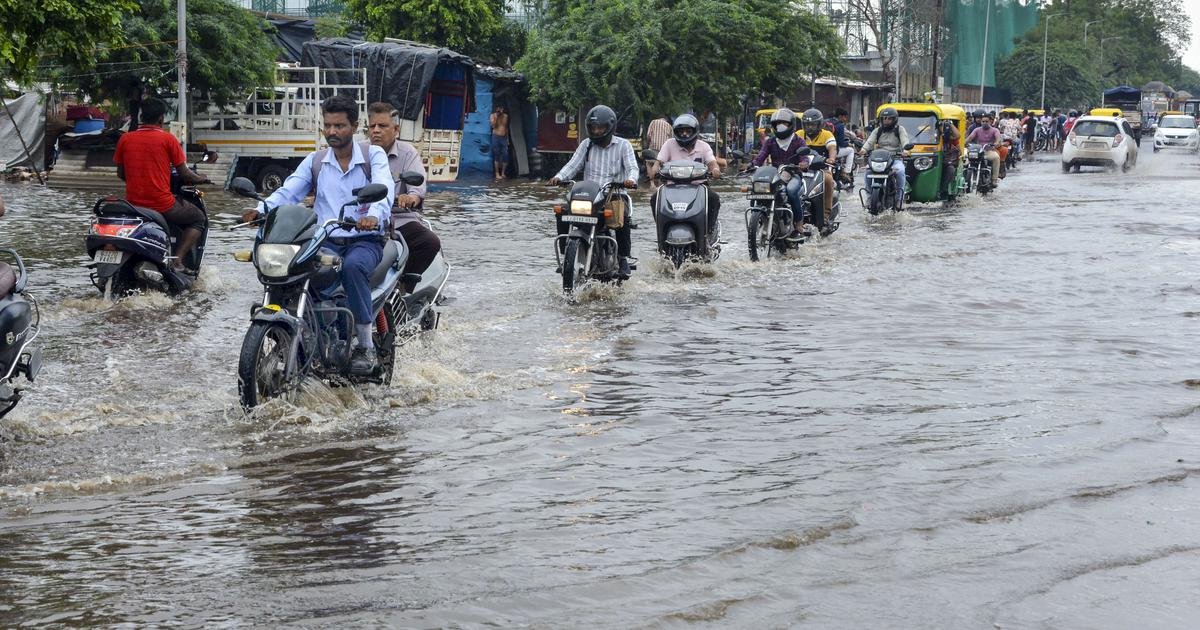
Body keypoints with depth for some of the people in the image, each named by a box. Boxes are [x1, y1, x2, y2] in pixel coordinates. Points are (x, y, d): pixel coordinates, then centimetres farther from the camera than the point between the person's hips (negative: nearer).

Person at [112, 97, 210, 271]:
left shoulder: (125, 139, 5)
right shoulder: (168, 139, -6)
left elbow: (121, 174, 14)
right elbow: (184, 174, -3)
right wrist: (200, 179, 18)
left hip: (133, 204, 5)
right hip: (163, 206, -5)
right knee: (199, 219, 17)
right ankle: (177, 259, -1)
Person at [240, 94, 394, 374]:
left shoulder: (373, 155, 3)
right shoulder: (314, 161, 15)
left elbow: (383, 190, -16)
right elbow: (288, 192, 1)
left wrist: (374, 215, -40)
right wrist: (261, 209, -21)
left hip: (365, 239, -3)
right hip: (326, 240, 3)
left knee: (353, 266, -37)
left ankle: (365, 345, -26)